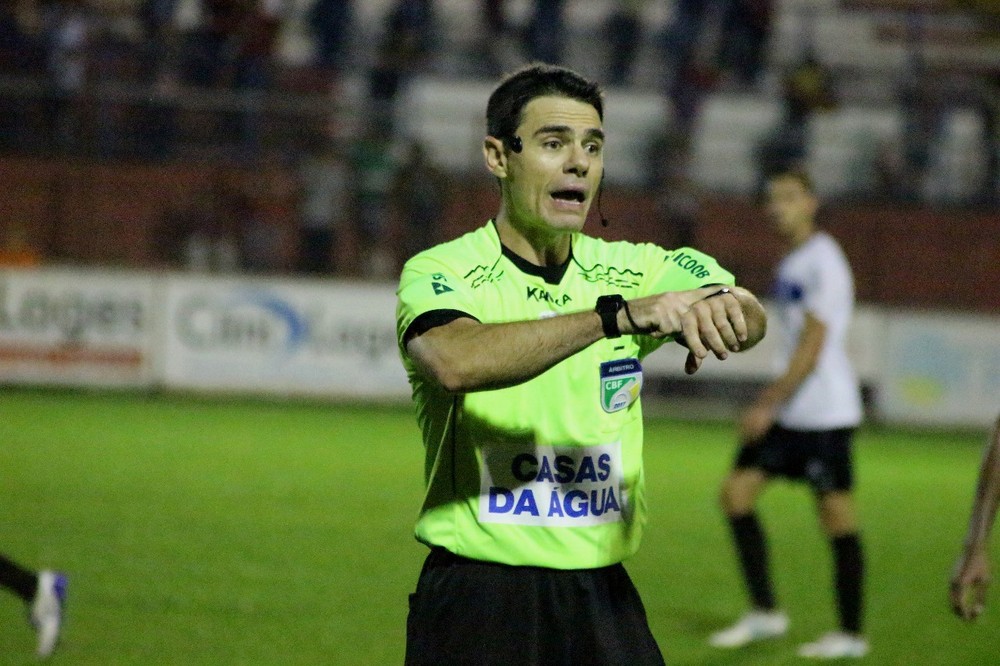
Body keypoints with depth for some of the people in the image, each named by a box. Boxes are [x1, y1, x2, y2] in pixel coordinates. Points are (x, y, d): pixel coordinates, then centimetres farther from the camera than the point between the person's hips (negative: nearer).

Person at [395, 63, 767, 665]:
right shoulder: (439, 273, -6)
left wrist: (726, 307, -36)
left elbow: (751, 318, -12)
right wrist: (618, 315, -36)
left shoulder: (632, 271, 6)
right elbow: (456, 362, -29)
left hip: (604, 598, 4)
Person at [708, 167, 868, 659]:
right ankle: (764, 612, 7)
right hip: (790, 412, 10)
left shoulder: (824, 264, -13)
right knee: (736, 492, 3)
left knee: (835, 512, -3)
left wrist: (769, 406, -19)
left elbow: (811, 348, -18)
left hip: (825, 412, -10)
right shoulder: (792, 264, 16)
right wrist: (770, 401, 23)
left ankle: (851, 633, 4)